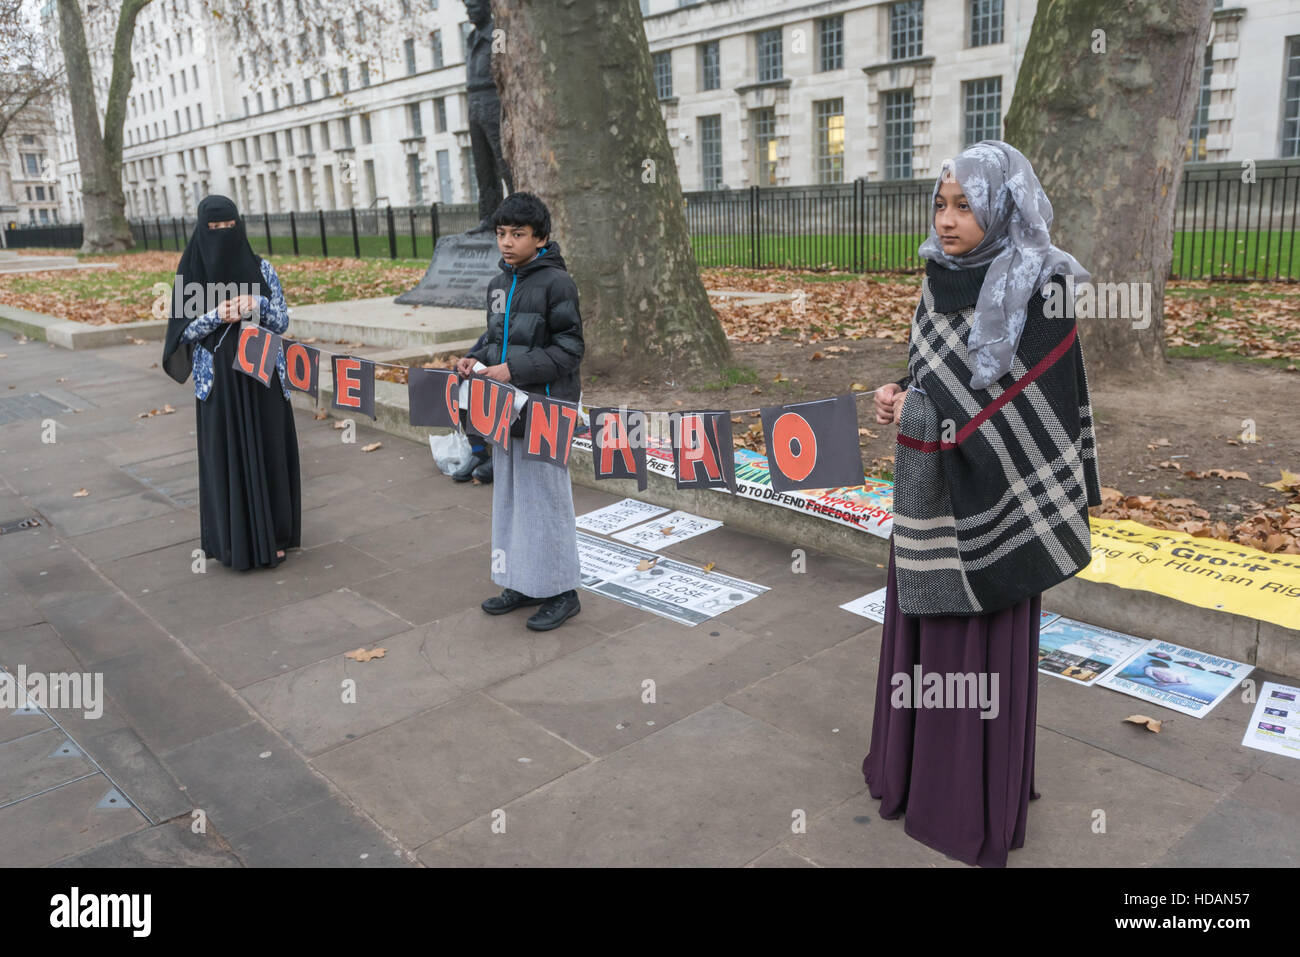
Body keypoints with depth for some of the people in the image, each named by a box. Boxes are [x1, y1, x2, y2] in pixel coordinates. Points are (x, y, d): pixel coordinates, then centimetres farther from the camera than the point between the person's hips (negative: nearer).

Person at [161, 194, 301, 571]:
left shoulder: (261, 268, 2)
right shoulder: (192, 273, 0)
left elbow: (282, 320, 3)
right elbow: (183, 330, -2)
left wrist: (258, 304, -16)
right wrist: (217, 316, -18)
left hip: (263, 374, 1)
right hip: (218, 379, -1)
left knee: (268, 452, 5)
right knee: (226, 456, 2)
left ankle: (271, 535, 18)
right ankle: (234, 541, 12)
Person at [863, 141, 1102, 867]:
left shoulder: (1043, 295, -15)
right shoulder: (942, 282, 5)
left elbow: (1047, 413, -15)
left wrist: (922, 413, -18)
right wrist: (902, 397, -7)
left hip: (995, 499, -6)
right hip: (931, 492, 7)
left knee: (984, 644, 5)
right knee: (923, 626, 16)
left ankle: (981, 795, 25)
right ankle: (917, 761, 36)